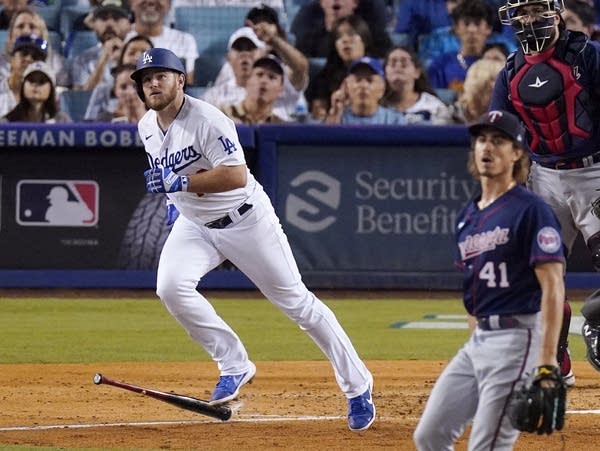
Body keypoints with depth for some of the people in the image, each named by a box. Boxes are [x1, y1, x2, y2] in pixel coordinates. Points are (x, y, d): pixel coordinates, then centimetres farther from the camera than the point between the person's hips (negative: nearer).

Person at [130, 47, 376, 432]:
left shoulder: (206, 120, -24)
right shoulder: (147, 126, 1)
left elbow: (236, 175, -32)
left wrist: (182, 182, -33)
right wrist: (162, 183, 7)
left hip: (246, 219, -7)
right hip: (195, 225, 7)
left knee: (295, 301, -1)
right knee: (171, 286, -20)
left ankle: (358, 386, 9)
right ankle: (234, 365, -4)